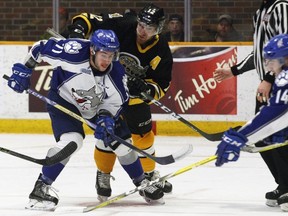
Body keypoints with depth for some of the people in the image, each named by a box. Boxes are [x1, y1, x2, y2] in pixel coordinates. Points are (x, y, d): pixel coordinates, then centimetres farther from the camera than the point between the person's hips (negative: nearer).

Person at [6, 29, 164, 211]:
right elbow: (41, 48, -22)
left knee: (122, 141, 5)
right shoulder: (74, 53, -36)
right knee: (71, 140, -27)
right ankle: (41, 188, -21)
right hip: (63, 99, -4)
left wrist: (106, 118, -26)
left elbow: (116, 101, -10)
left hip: (98, 106, 4)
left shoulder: (116, 73, -25)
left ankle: (142, 184, 27)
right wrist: (24, 70, -18)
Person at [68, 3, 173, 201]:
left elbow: (160, 86, -14)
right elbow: (87, 20, -21)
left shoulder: (161, 52, -19)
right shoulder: (121, 26, -27)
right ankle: (103, 175, 10)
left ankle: (150, 173, 31)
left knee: (143, 133, 9)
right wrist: (78, 30, -41)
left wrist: (145, 88, -34)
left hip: (135, 94, 3)